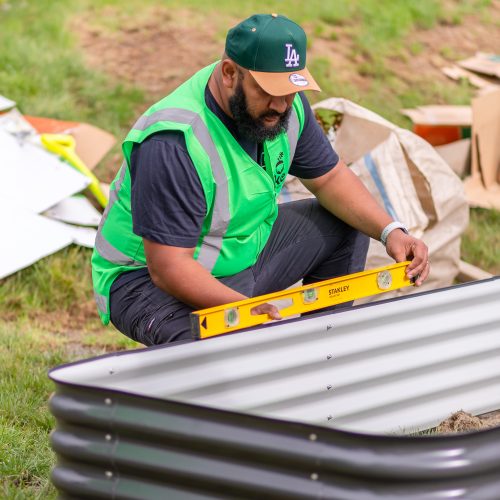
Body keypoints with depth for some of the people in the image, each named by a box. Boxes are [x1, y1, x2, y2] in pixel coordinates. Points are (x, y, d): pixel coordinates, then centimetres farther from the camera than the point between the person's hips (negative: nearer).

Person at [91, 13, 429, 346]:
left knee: (346, 224, 5)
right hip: (149, 279, -9)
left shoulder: (284, 103, -6)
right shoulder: (172, 144, -32)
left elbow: (331, 178, 8)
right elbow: (168, 266, -33)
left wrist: (390, 231, -8)